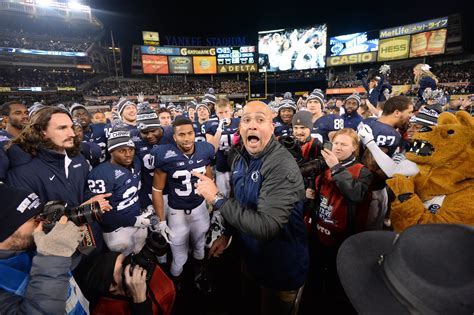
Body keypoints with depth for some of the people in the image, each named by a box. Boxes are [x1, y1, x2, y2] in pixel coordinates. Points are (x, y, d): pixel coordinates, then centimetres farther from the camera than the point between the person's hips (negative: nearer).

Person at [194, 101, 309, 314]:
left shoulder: (283, 167, -31)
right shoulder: (240, 160, -3)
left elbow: (266, 226, -37)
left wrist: (218, 198, -32)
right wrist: (227, 234, 8)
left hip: (282, 269, -7)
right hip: (250, 258, 7)